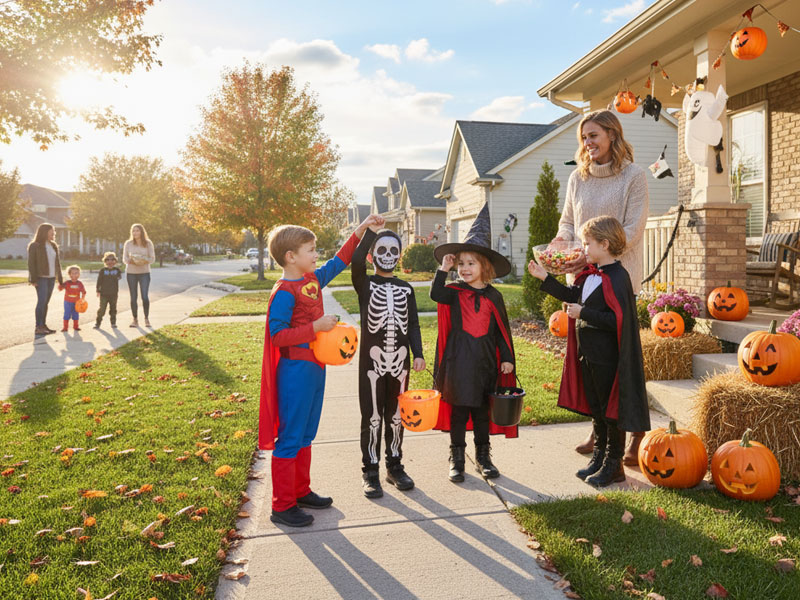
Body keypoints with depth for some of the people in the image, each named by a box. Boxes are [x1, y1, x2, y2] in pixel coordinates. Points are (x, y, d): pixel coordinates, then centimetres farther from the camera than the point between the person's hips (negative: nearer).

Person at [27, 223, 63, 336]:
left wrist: (60, 278, 13)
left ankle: (43, 325, 15)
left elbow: (57, 263, 16)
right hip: (41, 278, -6)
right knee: (42, 301, -13)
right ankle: (38, 328, -11)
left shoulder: (53, 246, 14)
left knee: (46, 302, 9)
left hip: (51, 278, 6)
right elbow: (31, 263, -9)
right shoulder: (34, 246, -5)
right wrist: (33, 279, -15)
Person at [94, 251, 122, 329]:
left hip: (114, 294, 2)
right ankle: (98, 323, 7)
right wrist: (98, 290, -1)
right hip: (104, 294, -2)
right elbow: (99, 280, 1)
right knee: (102, 309, -3)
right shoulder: (103, 270, 0)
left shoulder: (117, 270, 5)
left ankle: (113, 322, 20)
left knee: (113, 309, 9)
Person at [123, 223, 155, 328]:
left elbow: (152, 258, -1)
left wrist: (145, 261, -21)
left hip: (144, 273, -1)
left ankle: (147, 318, 7)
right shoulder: (128, 243, 3)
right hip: (131, 273, 1)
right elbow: (124, 258, 3)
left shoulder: (148, 243, 0)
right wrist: (130, 261, -19)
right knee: (133, 297, 4)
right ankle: (135, 319, 16)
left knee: (145, 297, -10)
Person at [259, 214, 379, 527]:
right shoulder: (284, 292, -16)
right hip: (295, 371, -9)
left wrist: (360, 231, 20)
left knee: (306, 434, 18)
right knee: (289, 438, 0)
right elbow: (277, 335, -21)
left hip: (315, 367, 9)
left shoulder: (313, 279, 8)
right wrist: (315, 327, -21)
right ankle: (282, 506, 12)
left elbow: (338, 262, 22)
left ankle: (301, 491, 33)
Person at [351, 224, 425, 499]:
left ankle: (395, 466, 26)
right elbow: (356, 261, -22)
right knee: (372, 417, 3)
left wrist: (418, 354, -2)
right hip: (372, 360, -3)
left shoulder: (406, 288, 10)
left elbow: (413, 324, 8)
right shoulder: (365, 283, 1)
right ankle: (370, 472, 15)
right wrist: (370, 231, -23)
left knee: (396, 416, 12)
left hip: (400, 361, 3)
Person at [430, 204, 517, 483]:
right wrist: (443, 269, -20)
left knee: (483, 410, 12)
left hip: (486, 360, 2)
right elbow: (435, 295, -23)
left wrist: (507, 358, 5)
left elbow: (502, 329, 8)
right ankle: (457, 458, 19)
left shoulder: (493, 296, 4)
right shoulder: (455, 292, -1)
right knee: (458, 410, 5)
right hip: (458, 360, -1)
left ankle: (483, 456, 27)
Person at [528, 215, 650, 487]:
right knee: (595, 409, 19)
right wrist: (544, 278, 14)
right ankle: (598, 457, 33)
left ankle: (613, 465, 18)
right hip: (588, 354, 9)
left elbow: (618, 320, -26)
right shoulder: (590, 274, 8)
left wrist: (583, 313, -22)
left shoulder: (617, 278, -20)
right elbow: (573, 296, 20)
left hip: (607, 359, -9)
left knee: (611, 410, 5)